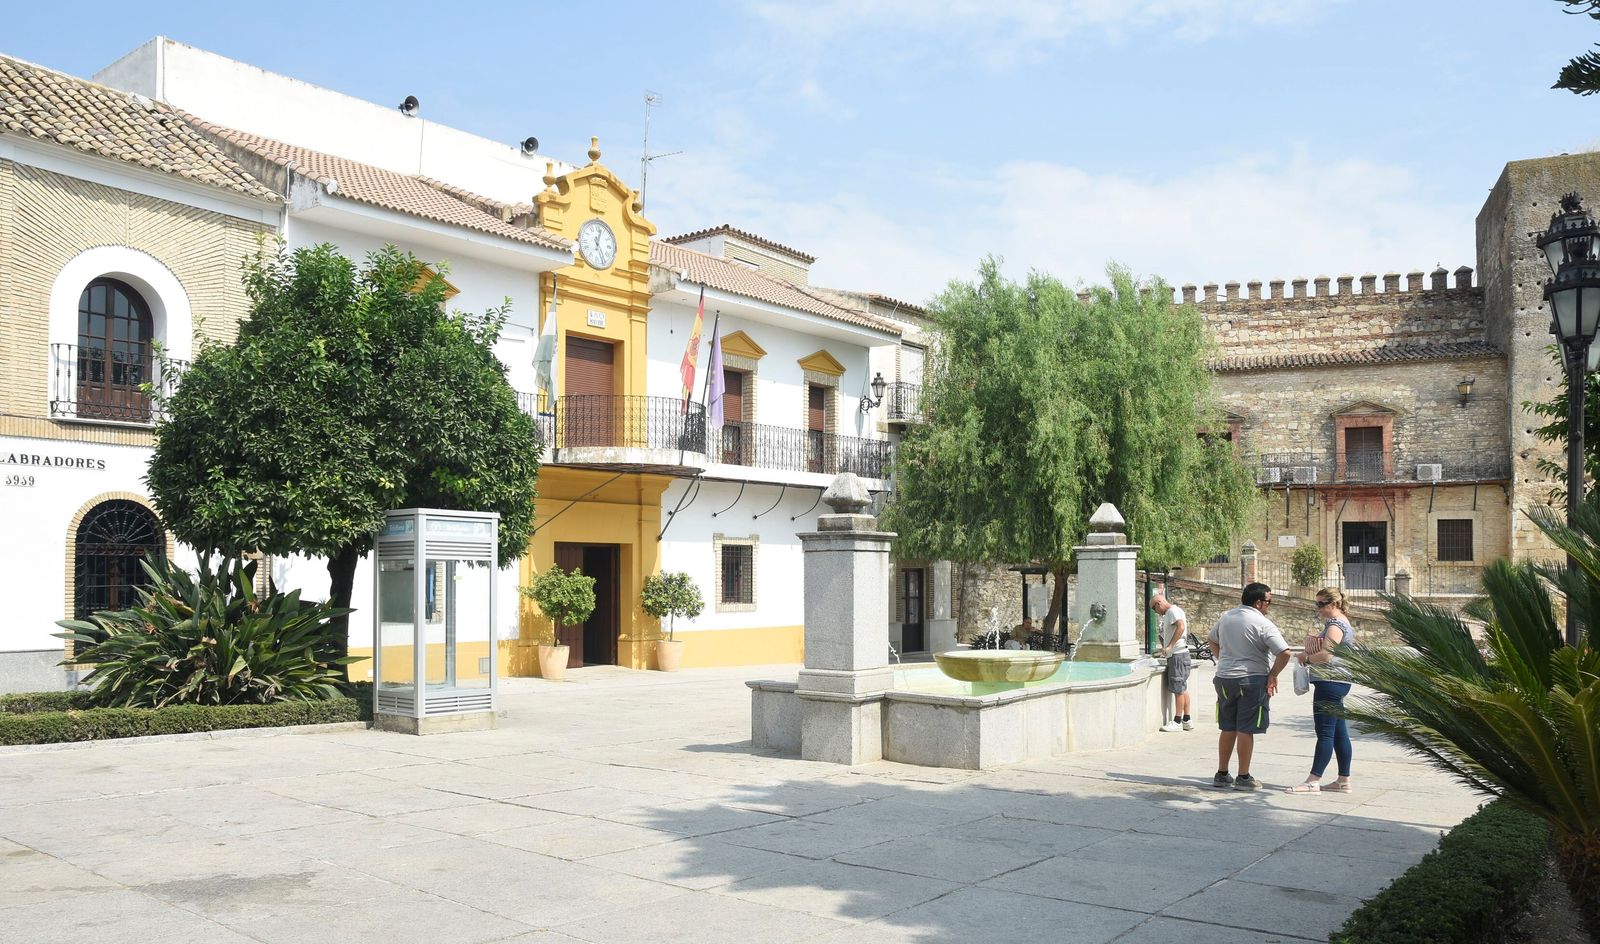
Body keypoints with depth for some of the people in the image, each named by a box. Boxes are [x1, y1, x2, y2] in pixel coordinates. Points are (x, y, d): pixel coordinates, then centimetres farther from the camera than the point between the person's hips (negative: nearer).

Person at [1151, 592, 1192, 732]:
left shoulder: (1173, 610, -11)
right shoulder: (1170, 612, 19)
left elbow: (1181, 627, -27)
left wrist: (1169, 646, -29)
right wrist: (1164, 650, 21)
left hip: (1177, 655, -10)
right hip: (1176, 654, 10)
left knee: (1178, 689, -5)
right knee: (1183, 688, 12)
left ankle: (1177, 722, 0)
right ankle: (1187, 721, 17)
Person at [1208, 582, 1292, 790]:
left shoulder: (1226, 617, 8)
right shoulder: (1263, 624, -13)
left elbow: (1212, 641, 24)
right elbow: (1284, 653, -20)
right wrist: (1273, 675, -7)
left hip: (1224, 679, 6)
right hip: (1252, 680, -6)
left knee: (1228, 728, 14)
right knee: (1245, 730, 1)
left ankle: (1221, 774, 20)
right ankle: (1243, 777, 7)